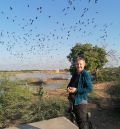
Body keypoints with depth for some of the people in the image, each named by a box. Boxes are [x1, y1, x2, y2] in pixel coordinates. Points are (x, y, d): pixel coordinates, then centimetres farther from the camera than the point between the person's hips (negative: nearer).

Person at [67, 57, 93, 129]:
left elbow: (90, 89, -20)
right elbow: (70, 84, 18)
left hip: (81, 101, -7)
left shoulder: (86, 74, -15)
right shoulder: (75, 74, 8)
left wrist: (76, 90, -24)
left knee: (82, 121, 3)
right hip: (73, 100, 8)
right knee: (78, 120, 21)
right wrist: (68, 88, -6)